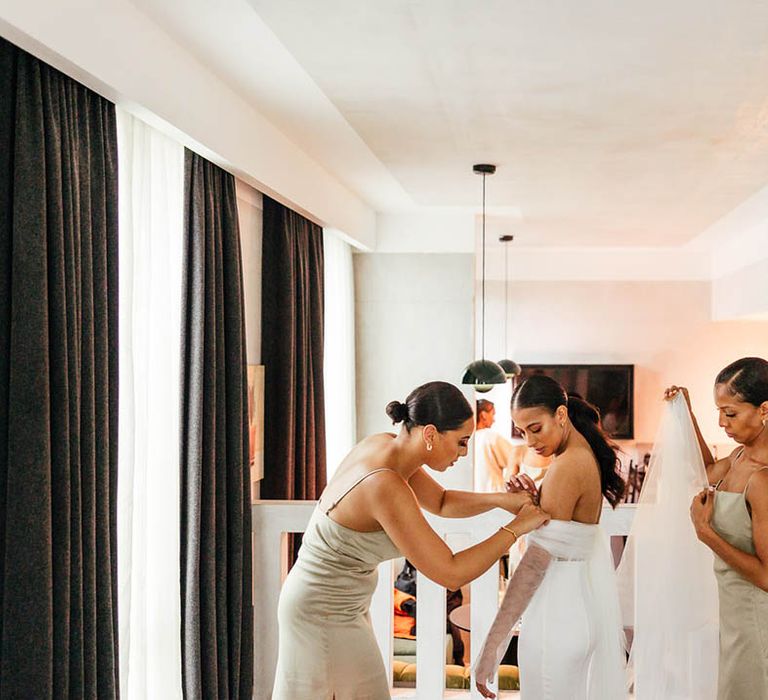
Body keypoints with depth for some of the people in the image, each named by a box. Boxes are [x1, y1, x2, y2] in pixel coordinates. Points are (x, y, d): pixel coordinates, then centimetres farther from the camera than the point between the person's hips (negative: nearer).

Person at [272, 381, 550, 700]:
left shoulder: (383, 444, -4)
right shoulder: (386, 486, -31)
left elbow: (441, 502, 12)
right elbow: (450, 574, -27)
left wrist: (500, 499, -4)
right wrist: (516, 528, -18)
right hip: (325, 616, -9)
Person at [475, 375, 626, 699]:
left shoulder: (567, 466, -22)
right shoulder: (586, 454, 7)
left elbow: (538, 559, -26)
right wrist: (531, 499, -7)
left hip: (561, 610, -10)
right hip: (584, 596, 10)